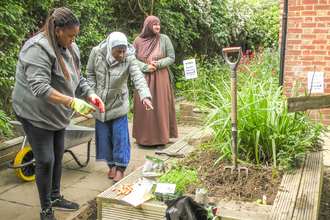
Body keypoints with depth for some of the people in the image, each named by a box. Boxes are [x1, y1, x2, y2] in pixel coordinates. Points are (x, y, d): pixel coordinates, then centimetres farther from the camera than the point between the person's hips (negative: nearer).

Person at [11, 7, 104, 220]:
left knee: (58, 157, 17)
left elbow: (78, 78, 9)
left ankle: (55, 197, 36)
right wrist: (72, 102, -41)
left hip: (58, 113, 8)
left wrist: (91, 94, -11)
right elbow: (39, 87, -33)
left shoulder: (70, 47, 3)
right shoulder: (38, 49, -24)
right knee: (45, 161, -4)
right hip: (35, 113, -8)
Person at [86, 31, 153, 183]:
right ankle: (111, 164, 26)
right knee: (104, 135, 9)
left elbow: (138, 78, -29)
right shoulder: (96, 53, -11)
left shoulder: (129, 58, -17)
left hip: (119, 103, -2)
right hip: (100, 103, 2)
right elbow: (90, 74, 2)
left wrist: (145, 96, -45)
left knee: (120, 135, -2)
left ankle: (120, 167, 12)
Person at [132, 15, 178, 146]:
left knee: (161, 107, 0)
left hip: (161, 78, -1)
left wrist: (158, 64, -13)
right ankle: (144, 138, 14)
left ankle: (161, 137, 11)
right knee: (143, 108, 2)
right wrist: (146, 67, -10)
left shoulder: (164, 39, 2)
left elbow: (171, 57, 2)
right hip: (144, 78, 1)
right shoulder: (138, 40, 4)